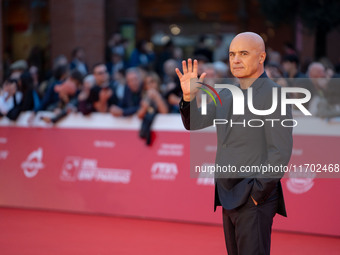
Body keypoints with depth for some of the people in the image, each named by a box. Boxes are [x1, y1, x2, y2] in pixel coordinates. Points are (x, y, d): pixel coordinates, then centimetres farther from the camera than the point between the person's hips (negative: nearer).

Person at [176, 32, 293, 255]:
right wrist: (189, 95, -4)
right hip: (231, 199, 8)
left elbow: (281, 151, -18)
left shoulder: (274, 95, -13)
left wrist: (258, 194, -18)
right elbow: (193, 123, 16)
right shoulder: (227, 95, 14)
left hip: (256, 200, -8)